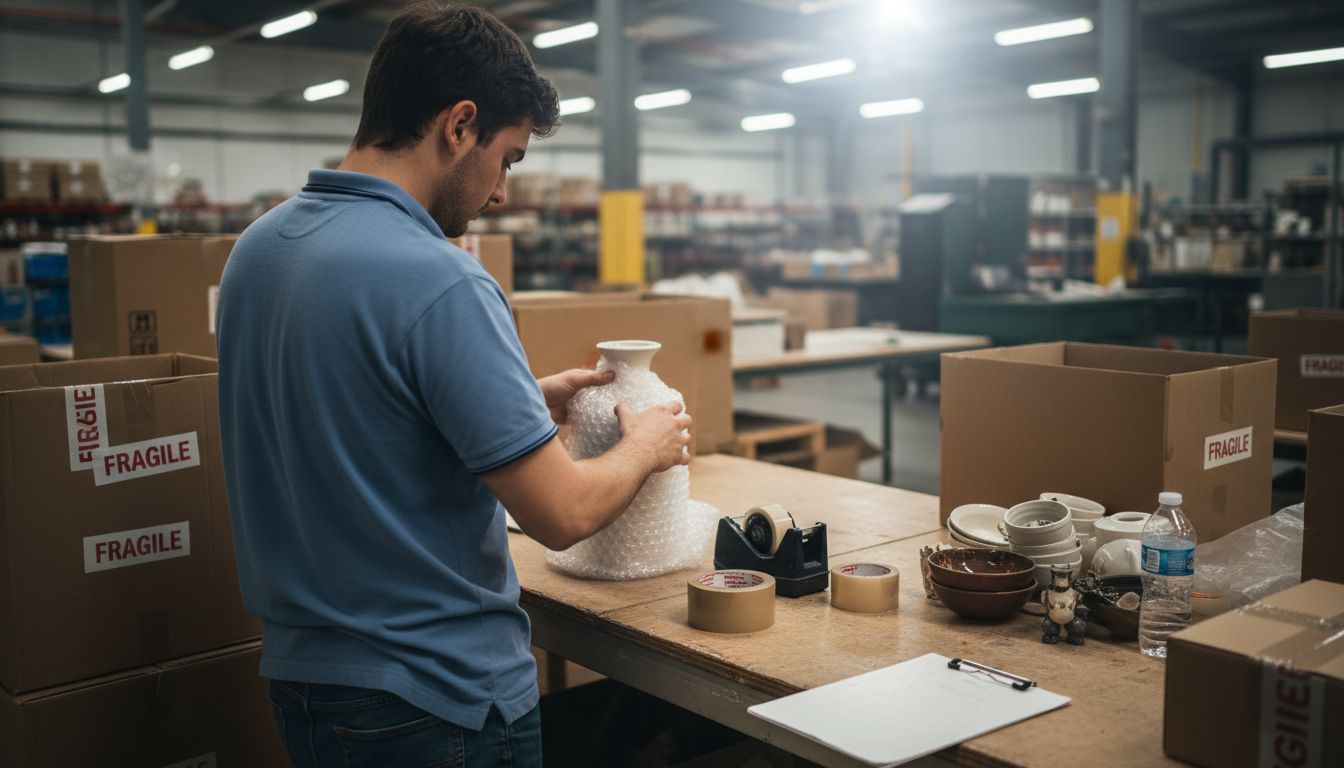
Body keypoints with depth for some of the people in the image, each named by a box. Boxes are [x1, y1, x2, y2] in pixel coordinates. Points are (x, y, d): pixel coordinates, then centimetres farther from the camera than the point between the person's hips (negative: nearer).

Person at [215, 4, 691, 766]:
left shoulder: (258, 245, 0)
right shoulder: (439, 282, -26)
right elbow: (562, 514, -24)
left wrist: (524, 401, 11)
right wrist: (646, 446, -4)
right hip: (438, 696, -7)